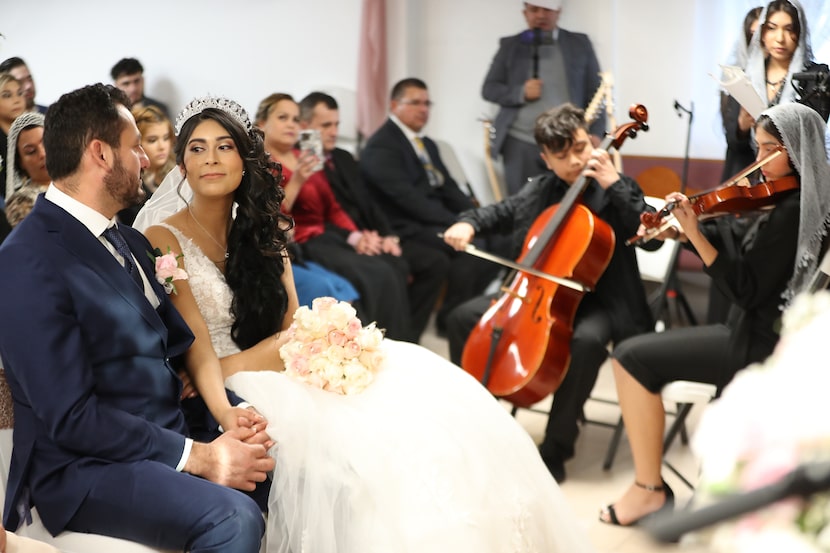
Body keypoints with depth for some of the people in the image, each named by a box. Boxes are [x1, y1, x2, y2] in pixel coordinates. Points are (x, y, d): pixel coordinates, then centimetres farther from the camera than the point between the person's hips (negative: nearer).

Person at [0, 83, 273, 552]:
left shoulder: (130, 242, 13)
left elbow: (178, 346, 15)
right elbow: (71, 418, -18)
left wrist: (227, 412, -5)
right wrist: (197, 457, -20)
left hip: (171, 434, 9)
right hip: (86, 469, -8)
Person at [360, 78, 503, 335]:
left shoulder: (427, 145, 20)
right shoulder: (381, 146, -9)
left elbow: (449, 190, 15)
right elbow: (408, 197, -20)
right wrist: (456, 223, -23)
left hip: (436, 223, 9)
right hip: (405, 229, -9)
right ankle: (450, 318, -11)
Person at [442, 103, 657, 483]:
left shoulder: (616, 191, -7)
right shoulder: (539, 190, 6)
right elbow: (500, 213, 20)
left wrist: (614, 184, -25)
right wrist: (468, 224, -1)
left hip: (595, 301, -5)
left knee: (587, 339, -38)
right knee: (463, 318, -3)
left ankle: (555, 448, -24)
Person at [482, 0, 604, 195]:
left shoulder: (580, 44, 9)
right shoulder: (510, 45, 9)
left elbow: (594, 93, 8)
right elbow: (489, 88, 8)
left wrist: (595, 133, -4)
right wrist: (520, 93, -10)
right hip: (521, 143, 0)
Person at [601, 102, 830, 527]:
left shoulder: (792, 211, -22)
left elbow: (745, 290, -23)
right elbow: (746, 267, 10)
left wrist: (695, 235, -25)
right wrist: (690, 230, -2)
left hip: (760, 346, -11)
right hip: (768, 335, 11)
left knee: (632, 357, -11)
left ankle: (649, 488, -4)